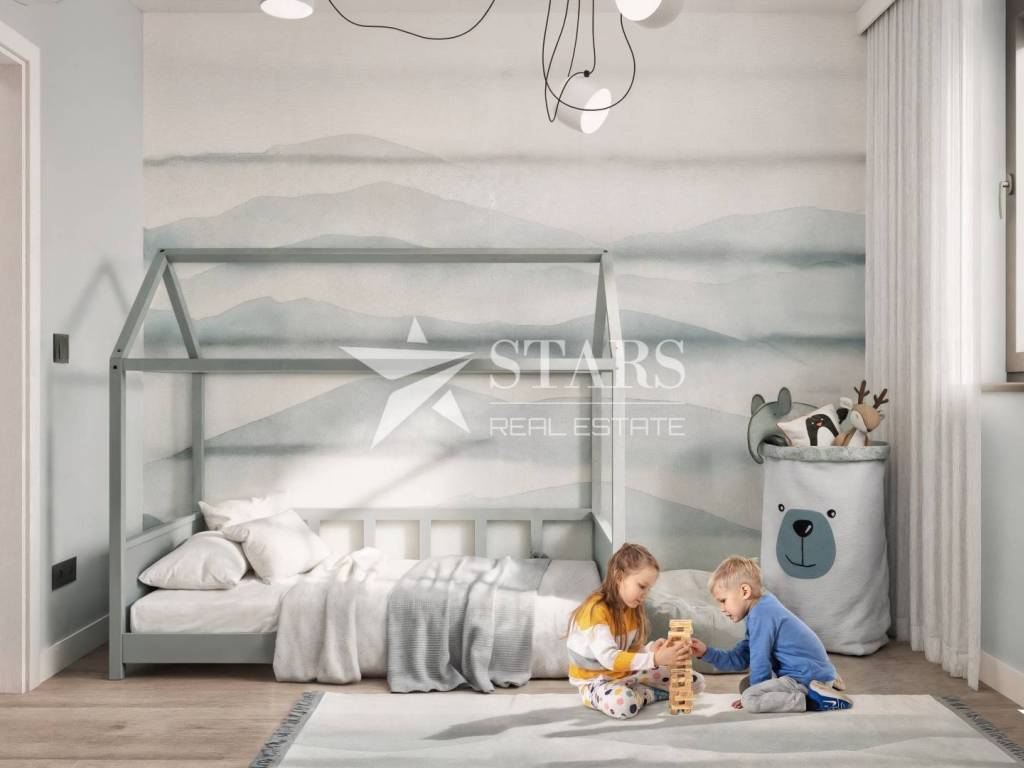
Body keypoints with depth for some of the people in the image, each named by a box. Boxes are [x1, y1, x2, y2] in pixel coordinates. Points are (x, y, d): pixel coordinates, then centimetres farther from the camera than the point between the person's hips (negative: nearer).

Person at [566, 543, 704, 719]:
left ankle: (637, 692, 0)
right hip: (597, 680, -7)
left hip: (628, 673, 7)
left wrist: (651, 650, -19)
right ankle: (653, 693, -12)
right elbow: (609, 658, -34)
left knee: (695, 682, 3)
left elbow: (633, 650, 3)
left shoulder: (632, 608, 3)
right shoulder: (596, 610, -24)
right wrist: (655, 659, -39)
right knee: (623, 703, -42)